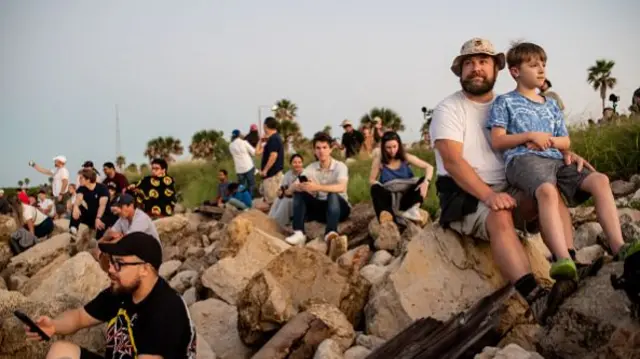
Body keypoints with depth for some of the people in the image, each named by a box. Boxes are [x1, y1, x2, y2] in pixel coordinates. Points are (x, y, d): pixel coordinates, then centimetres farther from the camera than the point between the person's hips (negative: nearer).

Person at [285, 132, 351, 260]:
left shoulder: (340, 166, -15)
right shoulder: (311, 168, -1)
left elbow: (341, 187, -35)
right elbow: (293, 186, -10)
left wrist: (317, 187, -45)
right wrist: (301, 186, -35)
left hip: (339, 207, -4)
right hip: (320, 207, 5)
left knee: (333, 195, -36)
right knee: (299, 193, -16)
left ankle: (331, 234, -56)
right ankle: (299, 233, -30)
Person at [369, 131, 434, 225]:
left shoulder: (406, 158, -1)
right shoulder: (378, 161, -3)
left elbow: (429, 167, -3)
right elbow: (371, 180, 1)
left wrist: (426, 182, -23)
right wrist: (380, 188, -21)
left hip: (406, 195, 2)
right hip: (390, 198, -2)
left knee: (423, 180, -20)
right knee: (375, 188, -31)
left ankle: (410, 209, -36)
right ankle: (386, 214, -54)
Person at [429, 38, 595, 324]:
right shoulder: (449, 109, -3)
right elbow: (452, 161, -16)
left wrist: (565, 152, -13)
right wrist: (488, 195, -30)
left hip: (509, 190, 5)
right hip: (465, 196, -5)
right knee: (500, 216, -36)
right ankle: (536, 298, -49)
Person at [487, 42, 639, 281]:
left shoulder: (551, 105, 28)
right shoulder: (504, 102, 12)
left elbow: (565, 142, 25)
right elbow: (497, 141, 2)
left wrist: (549, 140, 2)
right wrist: (531, 136, -7)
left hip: (555, 161, 7)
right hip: (524, 160, -6)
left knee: (600, 180, -18)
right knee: (547, 191, -40)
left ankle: (618, 247, -26)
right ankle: (564, 259, -56)